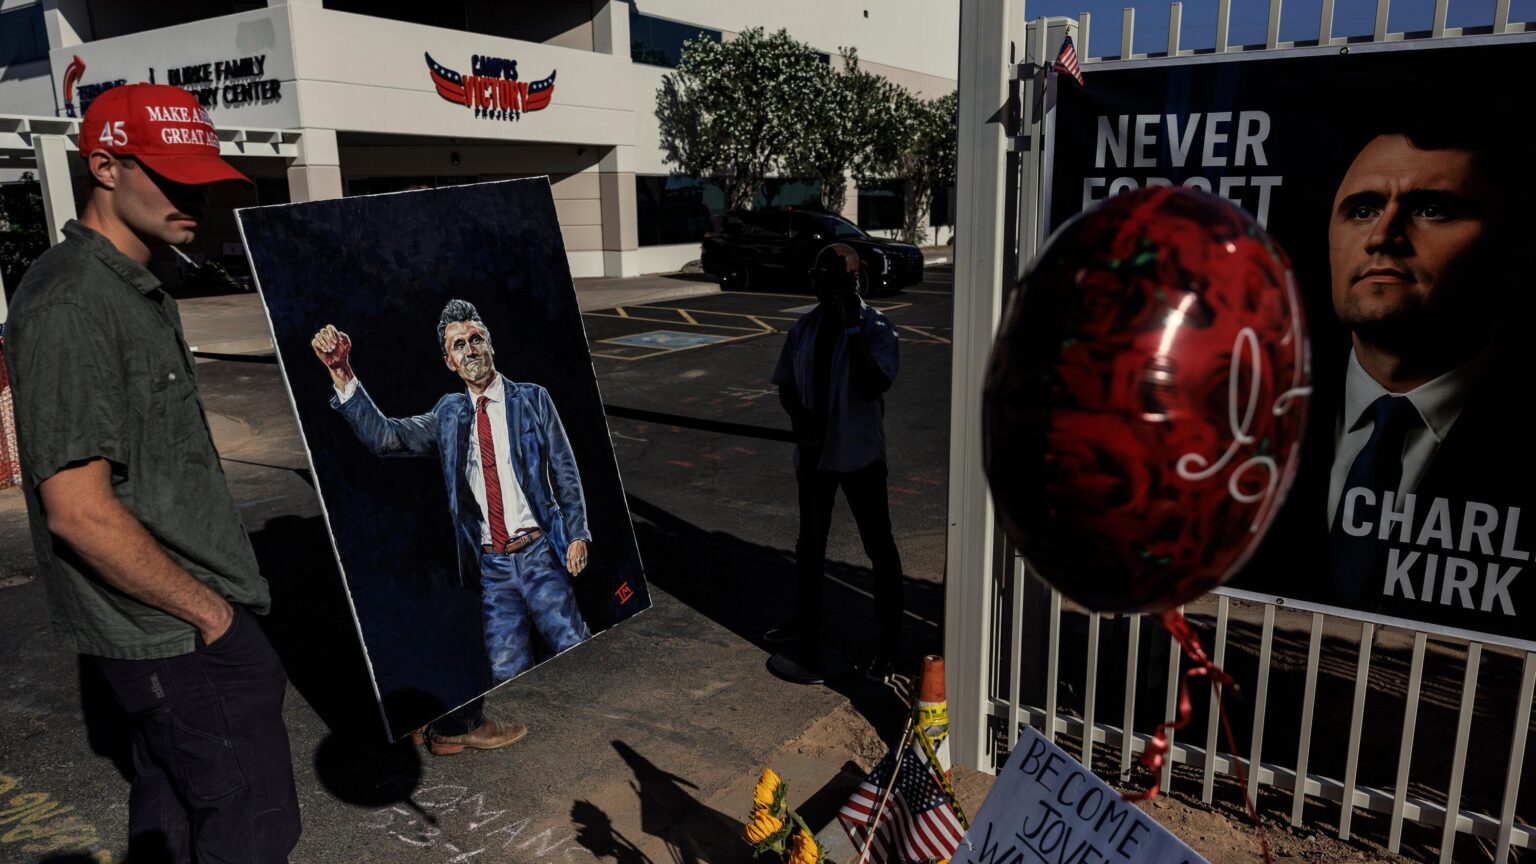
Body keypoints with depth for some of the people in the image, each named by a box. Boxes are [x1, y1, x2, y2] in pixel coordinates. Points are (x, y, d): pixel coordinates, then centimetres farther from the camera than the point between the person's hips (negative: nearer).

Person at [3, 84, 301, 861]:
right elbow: (80, 511, -25)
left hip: (173, 623, 9)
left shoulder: (135, 289, 10)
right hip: (178, 634, -9)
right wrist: (207, 610, -15)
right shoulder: (71, 305, -21)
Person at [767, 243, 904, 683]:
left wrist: (853, 327, -27)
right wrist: (800, 418, -12)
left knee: (879, 547, 5)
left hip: (860, 453, -5)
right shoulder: (805, 327, 3)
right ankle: (806, 619, 40)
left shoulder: (875, 326, -12)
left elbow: (874, 385, -25)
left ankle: (890, 641, 17)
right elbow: (786, 385, 8)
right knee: (810, 541, 19)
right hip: (814, 451, 5)